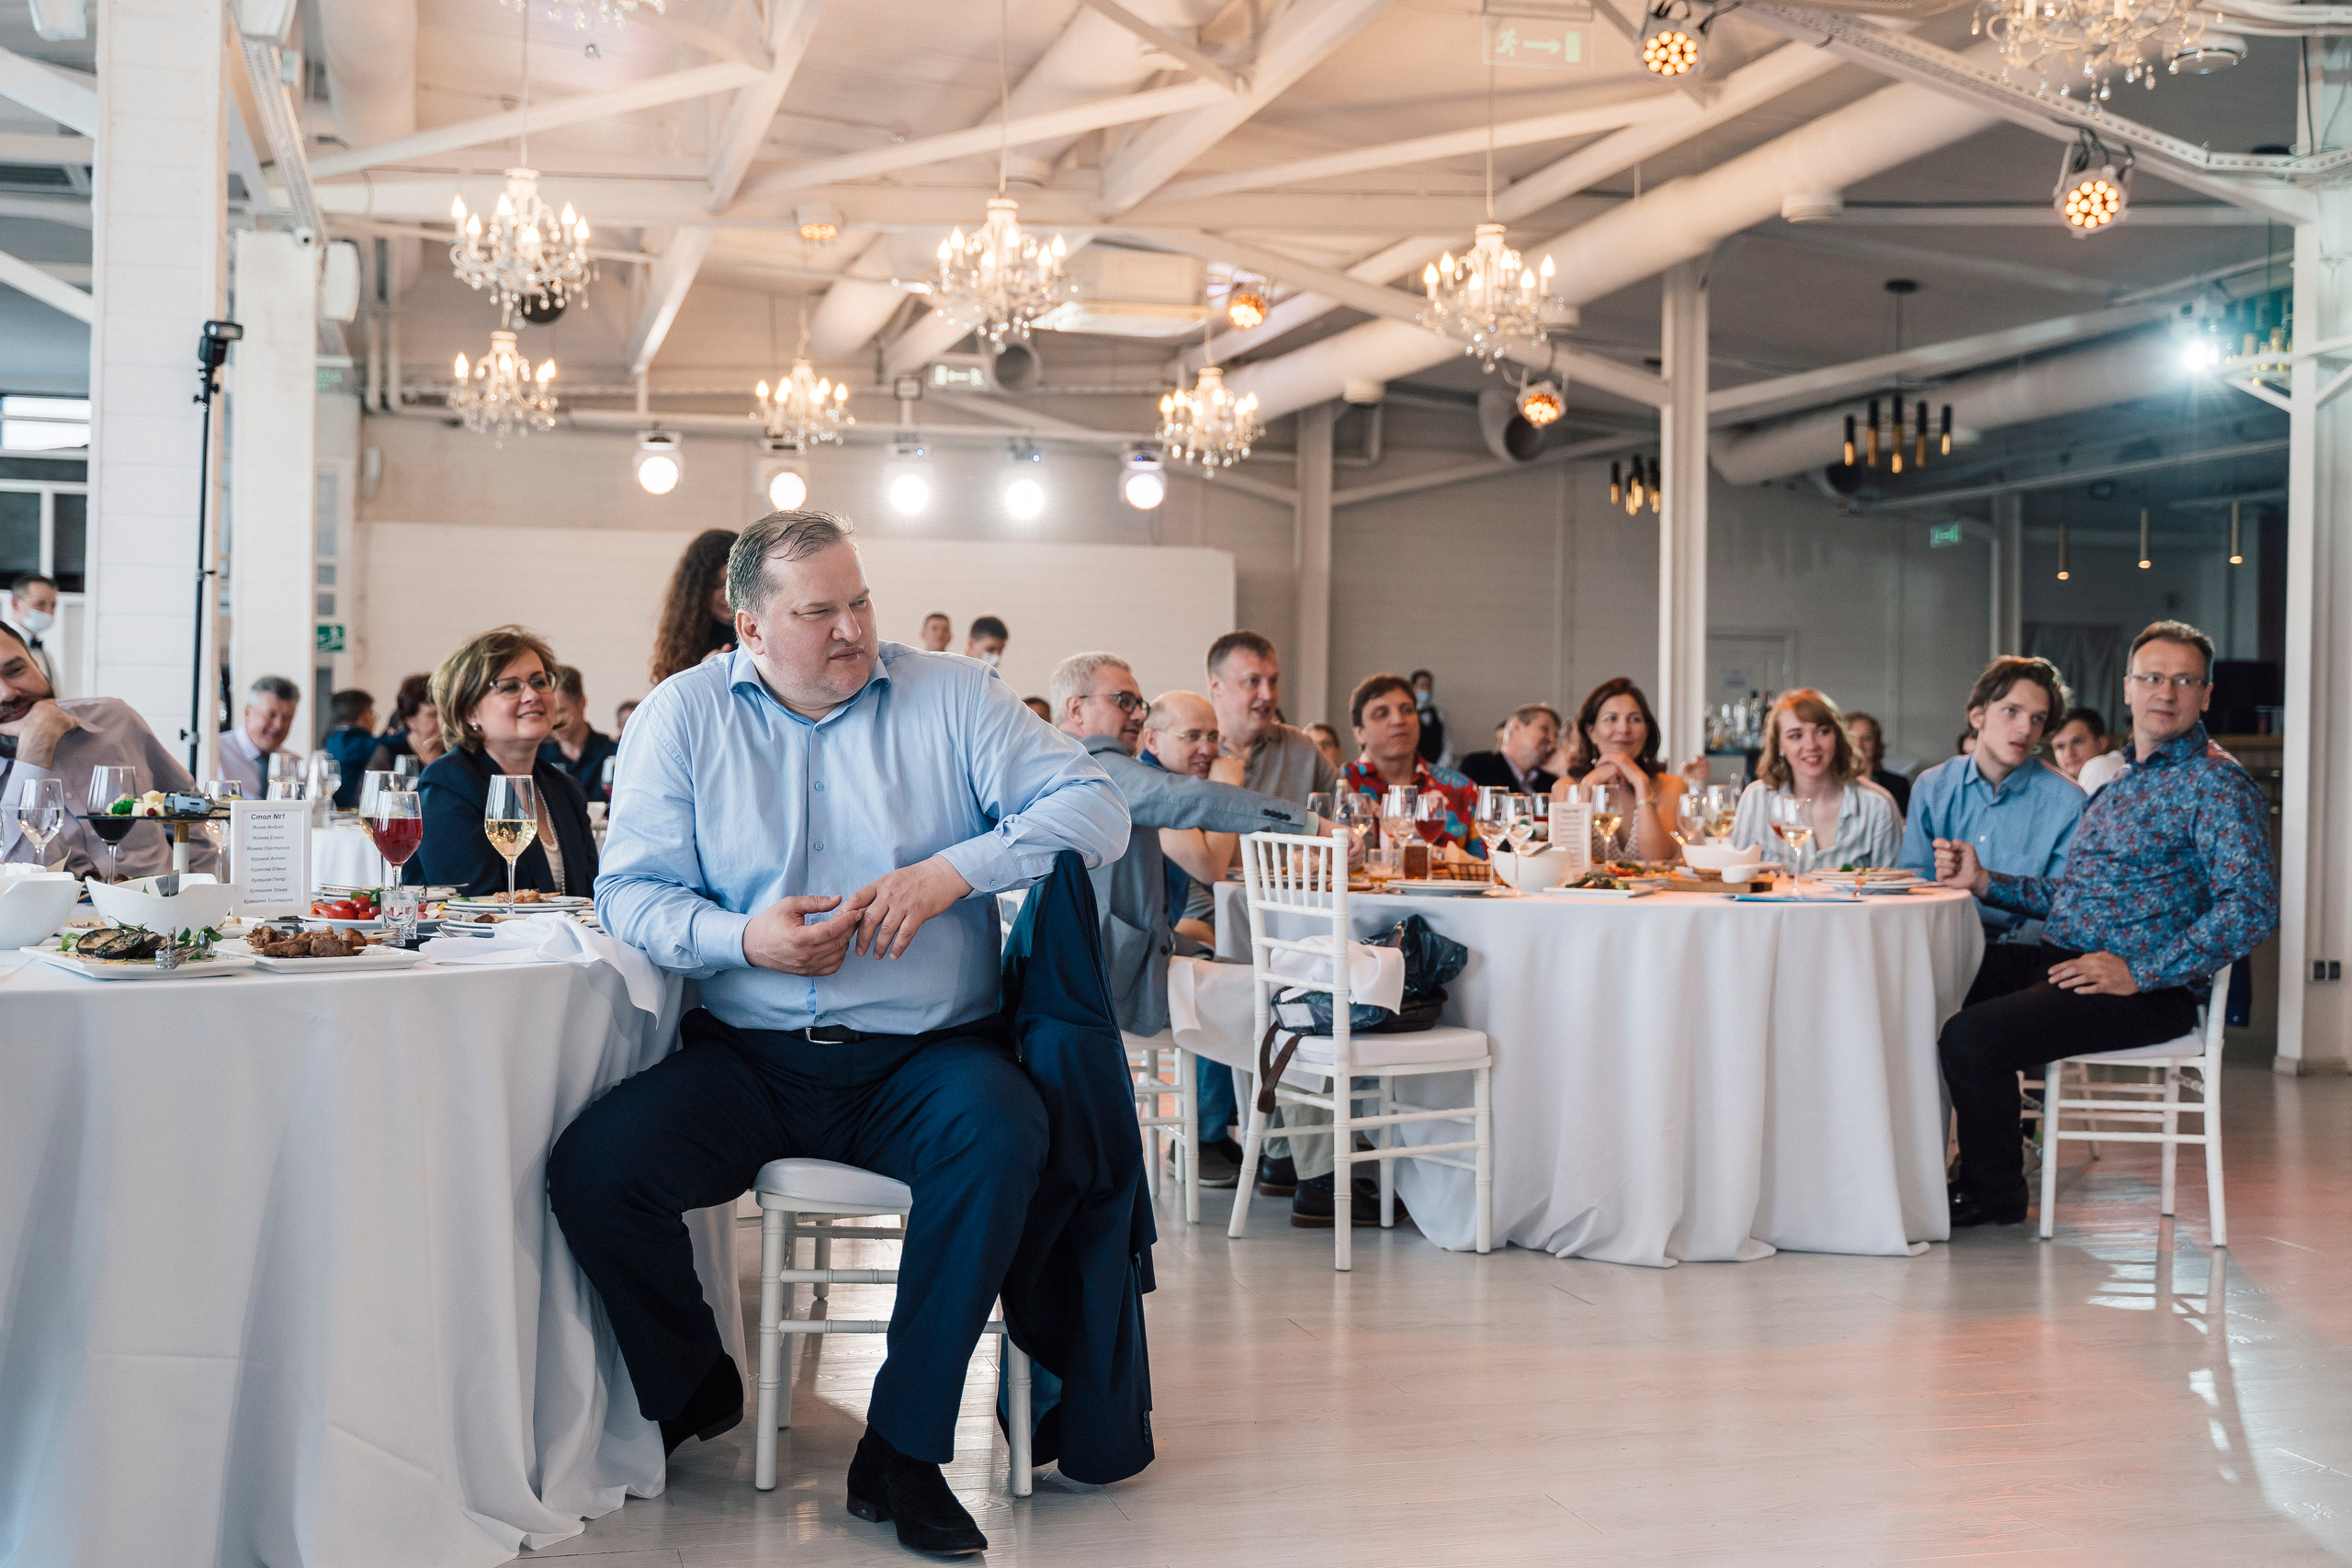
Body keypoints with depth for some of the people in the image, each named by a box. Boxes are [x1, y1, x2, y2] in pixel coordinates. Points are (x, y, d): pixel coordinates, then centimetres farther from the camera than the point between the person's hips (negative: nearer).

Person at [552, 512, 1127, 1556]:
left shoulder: (952, 697, 6)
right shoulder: (682, 716, 8)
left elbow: (1095, 806, -2)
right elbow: (631, 890, 3)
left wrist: (953, 871, -17)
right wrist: (742, 937, -17)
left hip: (923, 1053, -1)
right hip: (747, 1058, 1)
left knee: (999, 1135, -34)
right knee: (590, 1170, -22)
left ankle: (904, 1448, -19)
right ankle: (693, 1392, 8)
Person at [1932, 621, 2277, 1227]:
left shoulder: (2218, 784, -8)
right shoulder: (2121, 784, 21)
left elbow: (2254, 906, -20)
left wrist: (2138, 971, -23)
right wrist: (1982, 881, 11)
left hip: (2147, 992, -9)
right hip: (2063, 961, 9)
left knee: (1971, 1035, -26)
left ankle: (1994, 1194, -3)